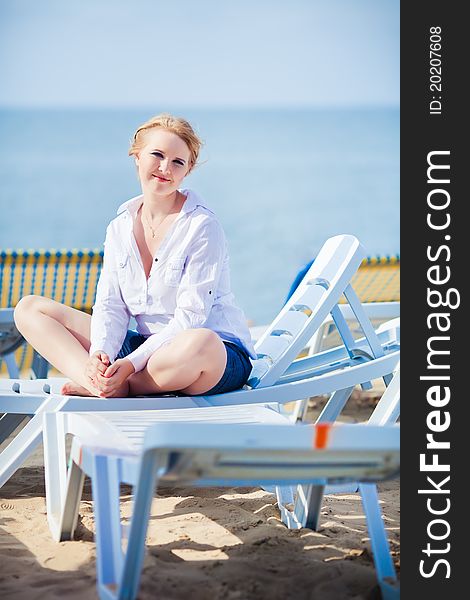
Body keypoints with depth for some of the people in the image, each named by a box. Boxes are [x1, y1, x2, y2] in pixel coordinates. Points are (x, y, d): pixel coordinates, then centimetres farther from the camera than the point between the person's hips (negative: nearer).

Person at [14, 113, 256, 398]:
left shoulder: (202, 226, -11)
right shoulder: (120, 227, 7)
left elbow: (190, 316, -16)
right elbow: (111, 306, 2)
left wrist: (132, 363, -25)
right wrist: (99, 353, -20)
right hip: (146, 346, 6)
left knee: (200, 344, -45)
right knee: (30, 308, 0)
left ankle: (112, 387, -16)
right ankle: (106, 388, -27)